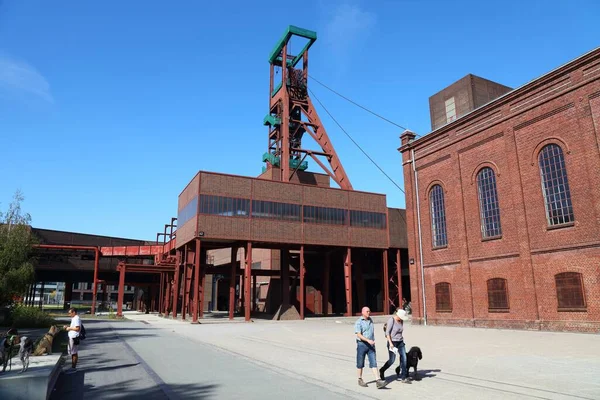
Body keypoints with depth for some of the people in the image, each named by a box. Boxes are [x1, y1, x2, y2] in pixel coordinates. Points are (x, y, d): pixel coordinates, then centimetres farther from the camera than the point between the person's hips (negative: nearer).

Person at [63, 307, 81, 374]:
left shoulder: (77, 319, -17)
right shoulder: (74, 318, 16)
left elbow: (78, 328, -24)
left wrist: (70, 328, -15)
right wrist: (68, 326, 10)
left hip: (74, 338, -11)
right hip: (71, 337, 11)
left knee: (74, 353, -3)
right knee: (72, 353, 15)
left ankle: (73, 368, 4)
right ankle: (73, 367, 23)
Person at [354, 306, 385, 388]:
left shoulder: (370, 320, 10)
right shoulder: (359, 322, -10)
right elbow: (358, 335, -19)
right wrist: (368, 340, -29)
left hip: (371, 345, 5)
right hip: (362, 344, -4)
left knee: (373, 362, -4)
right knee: (360, 363, 8)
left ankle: (377, 381, -9)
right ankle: (360, 380, 23)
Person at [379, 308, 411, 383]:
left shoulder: (401, 320, 2)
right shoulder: (391, 320, -17)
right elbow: (387, 332, -17)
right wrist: (390, 343, -21)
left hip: (400, 342, 6)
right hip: (392, 342, -6)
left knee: (404, 358, -4)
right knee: (392, 360, 1)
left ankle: (404, 378, 3)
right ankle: (382, 371, 26)